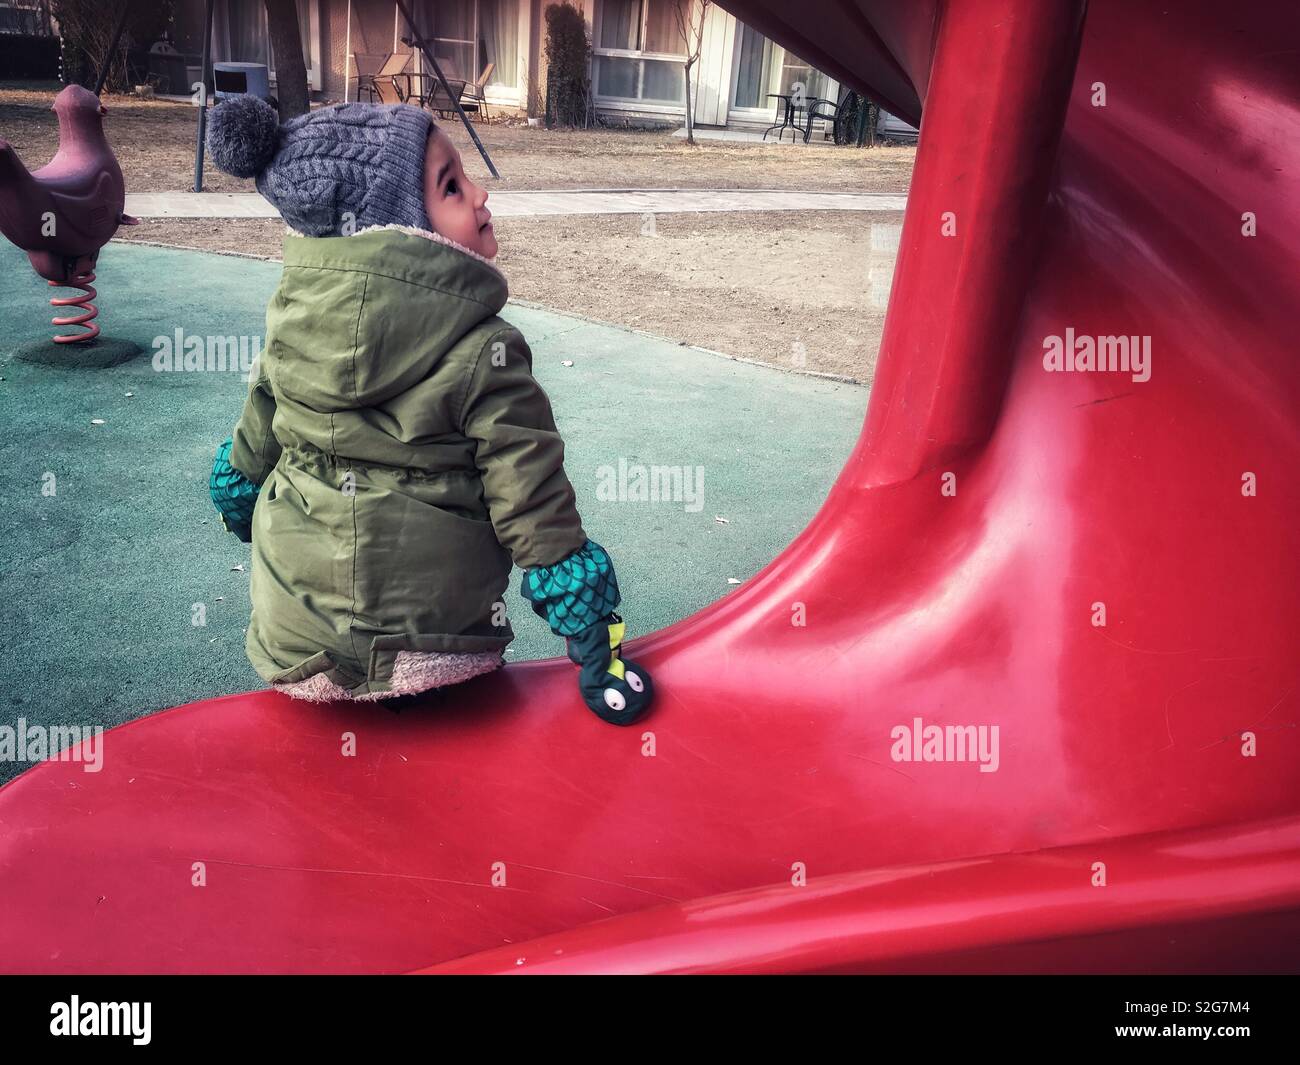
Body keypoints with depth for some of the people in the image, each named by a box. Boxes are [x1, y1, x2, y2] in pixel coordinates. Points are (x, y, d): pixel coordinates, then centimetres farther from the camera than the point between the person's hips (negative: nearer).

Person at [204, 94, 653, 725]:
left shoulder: (290, 321, -2)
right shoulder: (483, 353, -17)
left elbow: (242, 465, 10)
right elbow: (536, 513, -17)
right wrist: (600, 658, -7)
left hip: (294, 651, 5)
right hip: (430, 644, -4)